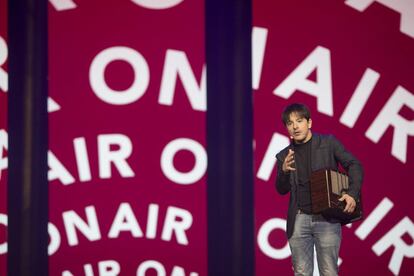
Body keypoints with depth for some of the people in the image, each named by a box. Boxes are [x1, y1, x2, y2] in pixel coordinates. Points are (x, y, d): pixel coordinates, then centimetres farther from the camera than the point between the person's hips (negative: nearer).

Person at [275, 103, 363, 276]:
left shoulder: (328, 143, 4)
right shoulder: (284, 156, 10)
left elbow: (354, 165, 1)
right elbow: (282, 190, 7)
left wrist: (353, 193, -14)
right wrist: (284, 171, -13)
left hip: (326, 218, -2)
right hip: (298, 220, 2)